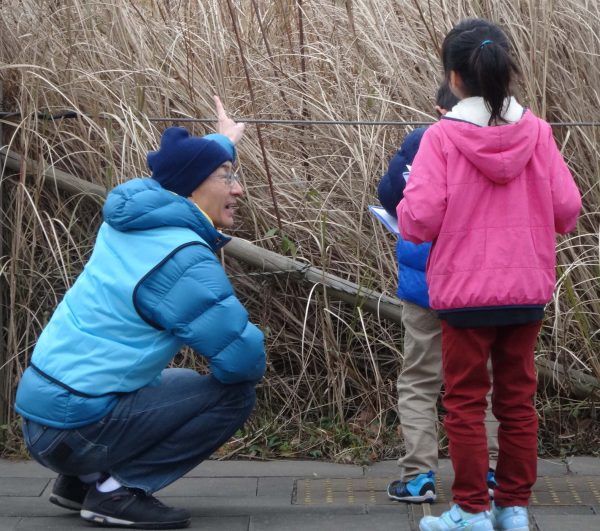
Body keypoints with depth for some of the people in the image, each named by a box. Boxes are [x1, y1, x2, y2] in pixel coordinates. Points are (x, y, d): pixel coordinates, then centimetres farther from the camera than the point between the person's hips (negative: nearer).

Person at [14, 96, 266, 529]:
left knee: (183, 381, 30)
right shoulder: (183, 260, -19)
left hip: (44, 406, 9)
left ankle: (82, 481, 19)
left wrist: (222, 141, 52)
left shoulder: (135, 213, 8)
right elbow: (244, 359, -17)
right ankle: (117, 490, -6)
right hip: (77, 425, -9)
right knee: (235, 393, -8)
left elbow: (179, 167, 33)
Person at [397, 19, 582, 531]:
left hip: (466, 291, -3)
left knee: (466, 401, 9)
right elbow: (567, 209, -2)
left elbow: (418, 220, -17)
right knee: (518, 399, 14)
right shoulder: (536, 131, -5)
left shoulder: (443, 136, -13)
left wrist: (404, 212, 6)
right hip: (527, 289, 3)